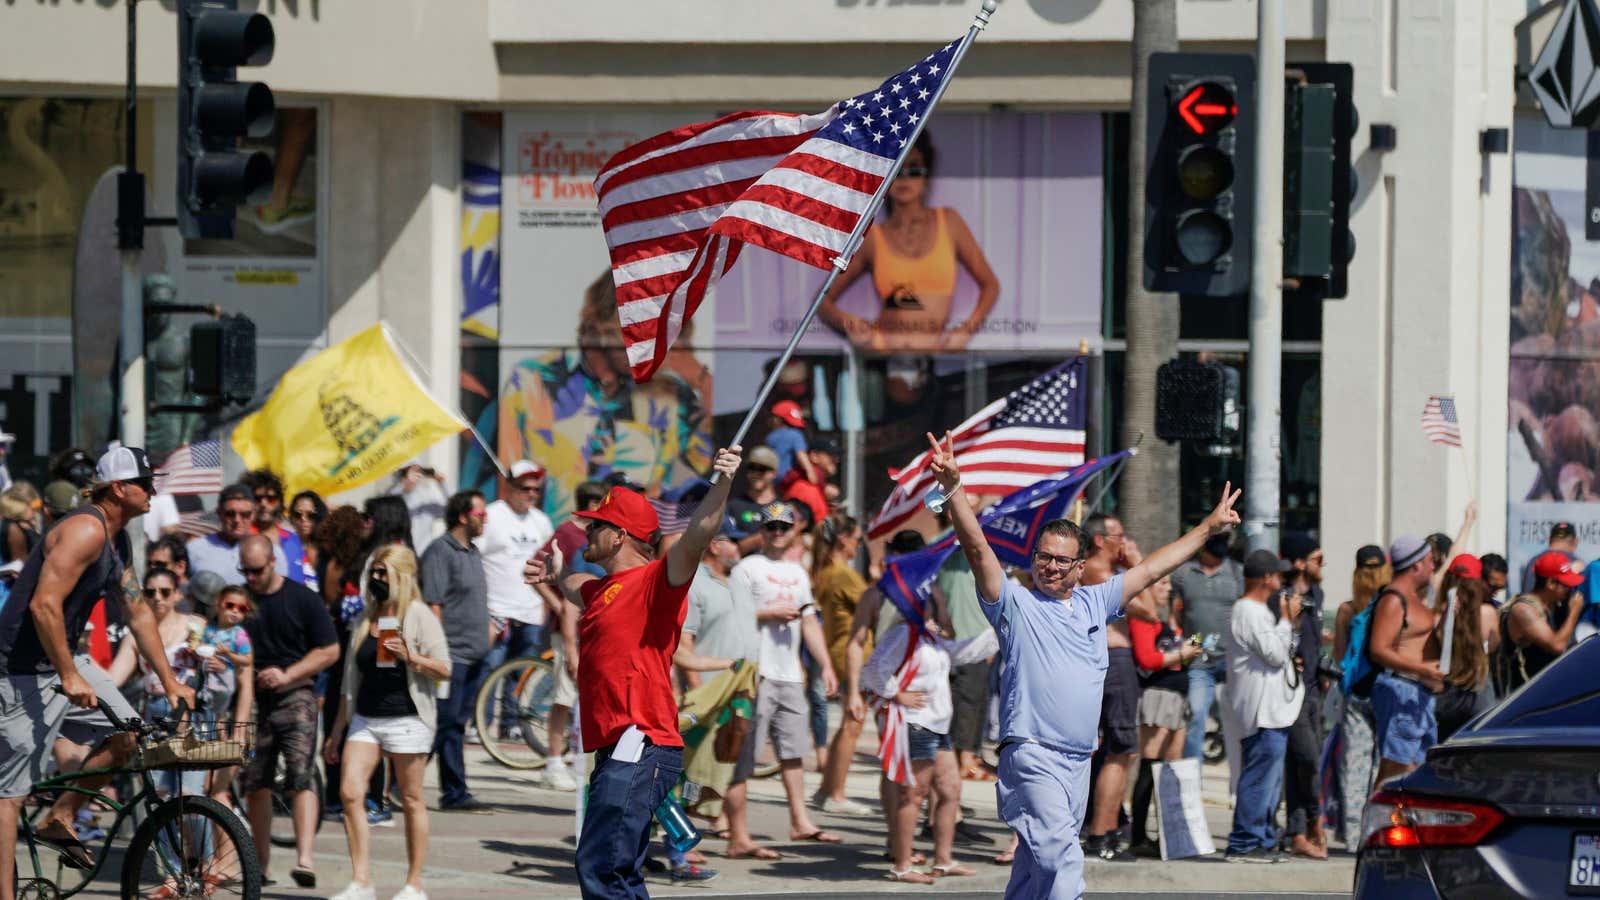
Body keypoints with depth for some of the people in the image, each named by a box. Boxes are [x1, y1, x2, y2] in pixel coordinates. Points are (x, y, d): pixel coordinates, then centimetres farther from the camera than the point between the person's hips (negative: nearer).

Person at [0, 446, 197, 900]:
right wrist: (70, 678, -25)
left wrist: (169, 681, 20)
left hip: (63, 659, 10)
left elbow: (139, 614, 21)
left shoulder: (114, 544, 13)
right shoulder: (85, 530, -19)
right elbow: (44, 606, -27)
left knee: (127, 736, 10)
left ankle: (59, 819, 18)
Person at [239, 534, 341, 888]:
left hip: (294, 697, -4)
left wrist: (287, 675, -11)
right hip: (251, 700, 4)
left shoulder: (303, 599, -1)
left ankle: (305, 858, -25)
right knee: (254, 784, 6)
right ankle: (261, 862, 17)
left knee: (300, 777, -16)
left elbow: (330, 651, 0)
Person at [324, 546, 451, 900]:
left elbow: (444, 669, -7)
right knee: (349, 792, -10)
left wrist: (410, 658, -24)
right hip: (365, 719, 5)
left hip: (406, 720, -5)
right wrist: (337, 731, 19)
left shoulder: (419, 616, -2)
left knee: (411, 801, 1)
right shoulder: (365, 619, 15)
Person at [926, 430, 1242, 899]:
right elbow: (977, 547, -10)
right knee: (1062, 859, -21)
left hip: (1079, 762, 6)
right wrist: (952, 487, -22)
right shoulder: (1015, 602, 1)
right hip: (1031, 755, -6)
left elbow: (1150, 568, 25)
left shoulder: (1094, 603, 17)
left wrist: (1209, 527, 30)